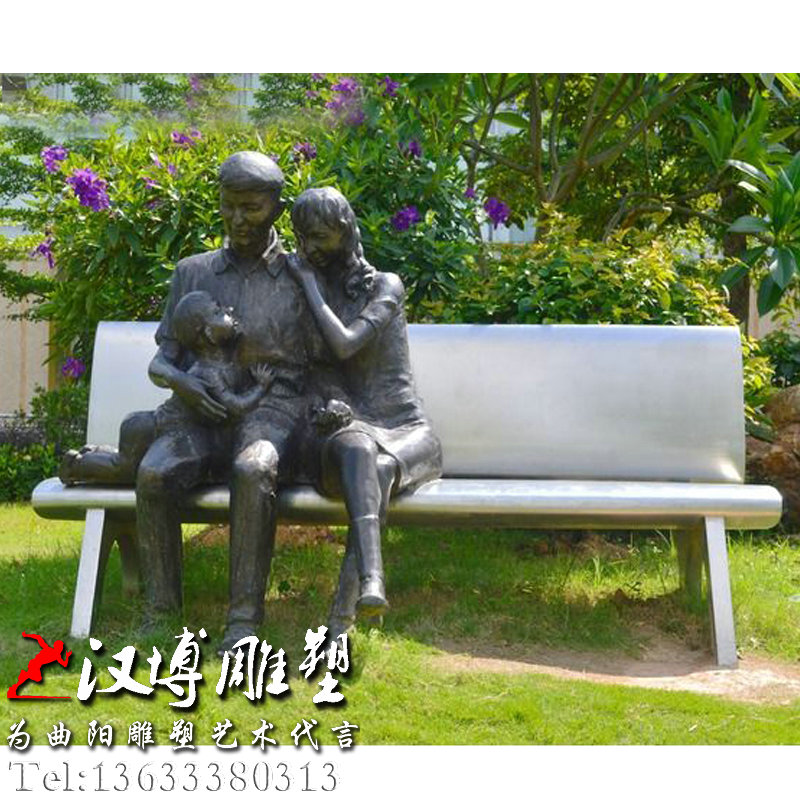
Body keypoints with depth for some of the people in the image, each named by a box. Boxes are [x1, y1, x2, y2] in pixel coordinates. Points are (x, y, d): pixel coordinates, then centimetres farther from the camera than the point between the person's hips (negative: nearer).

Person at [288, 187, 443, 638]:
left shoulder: (385, 286, 3)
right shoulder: (302, 295, 15)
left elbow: (345, 343, -14)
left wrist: (309, 281, -5)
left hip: (409, 433, -1)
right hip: (348, 431, 1)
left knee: (381, 468, -38)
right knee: (358, 449, -39)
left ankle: (343, 613, -43)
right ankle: (371, 581, -59)